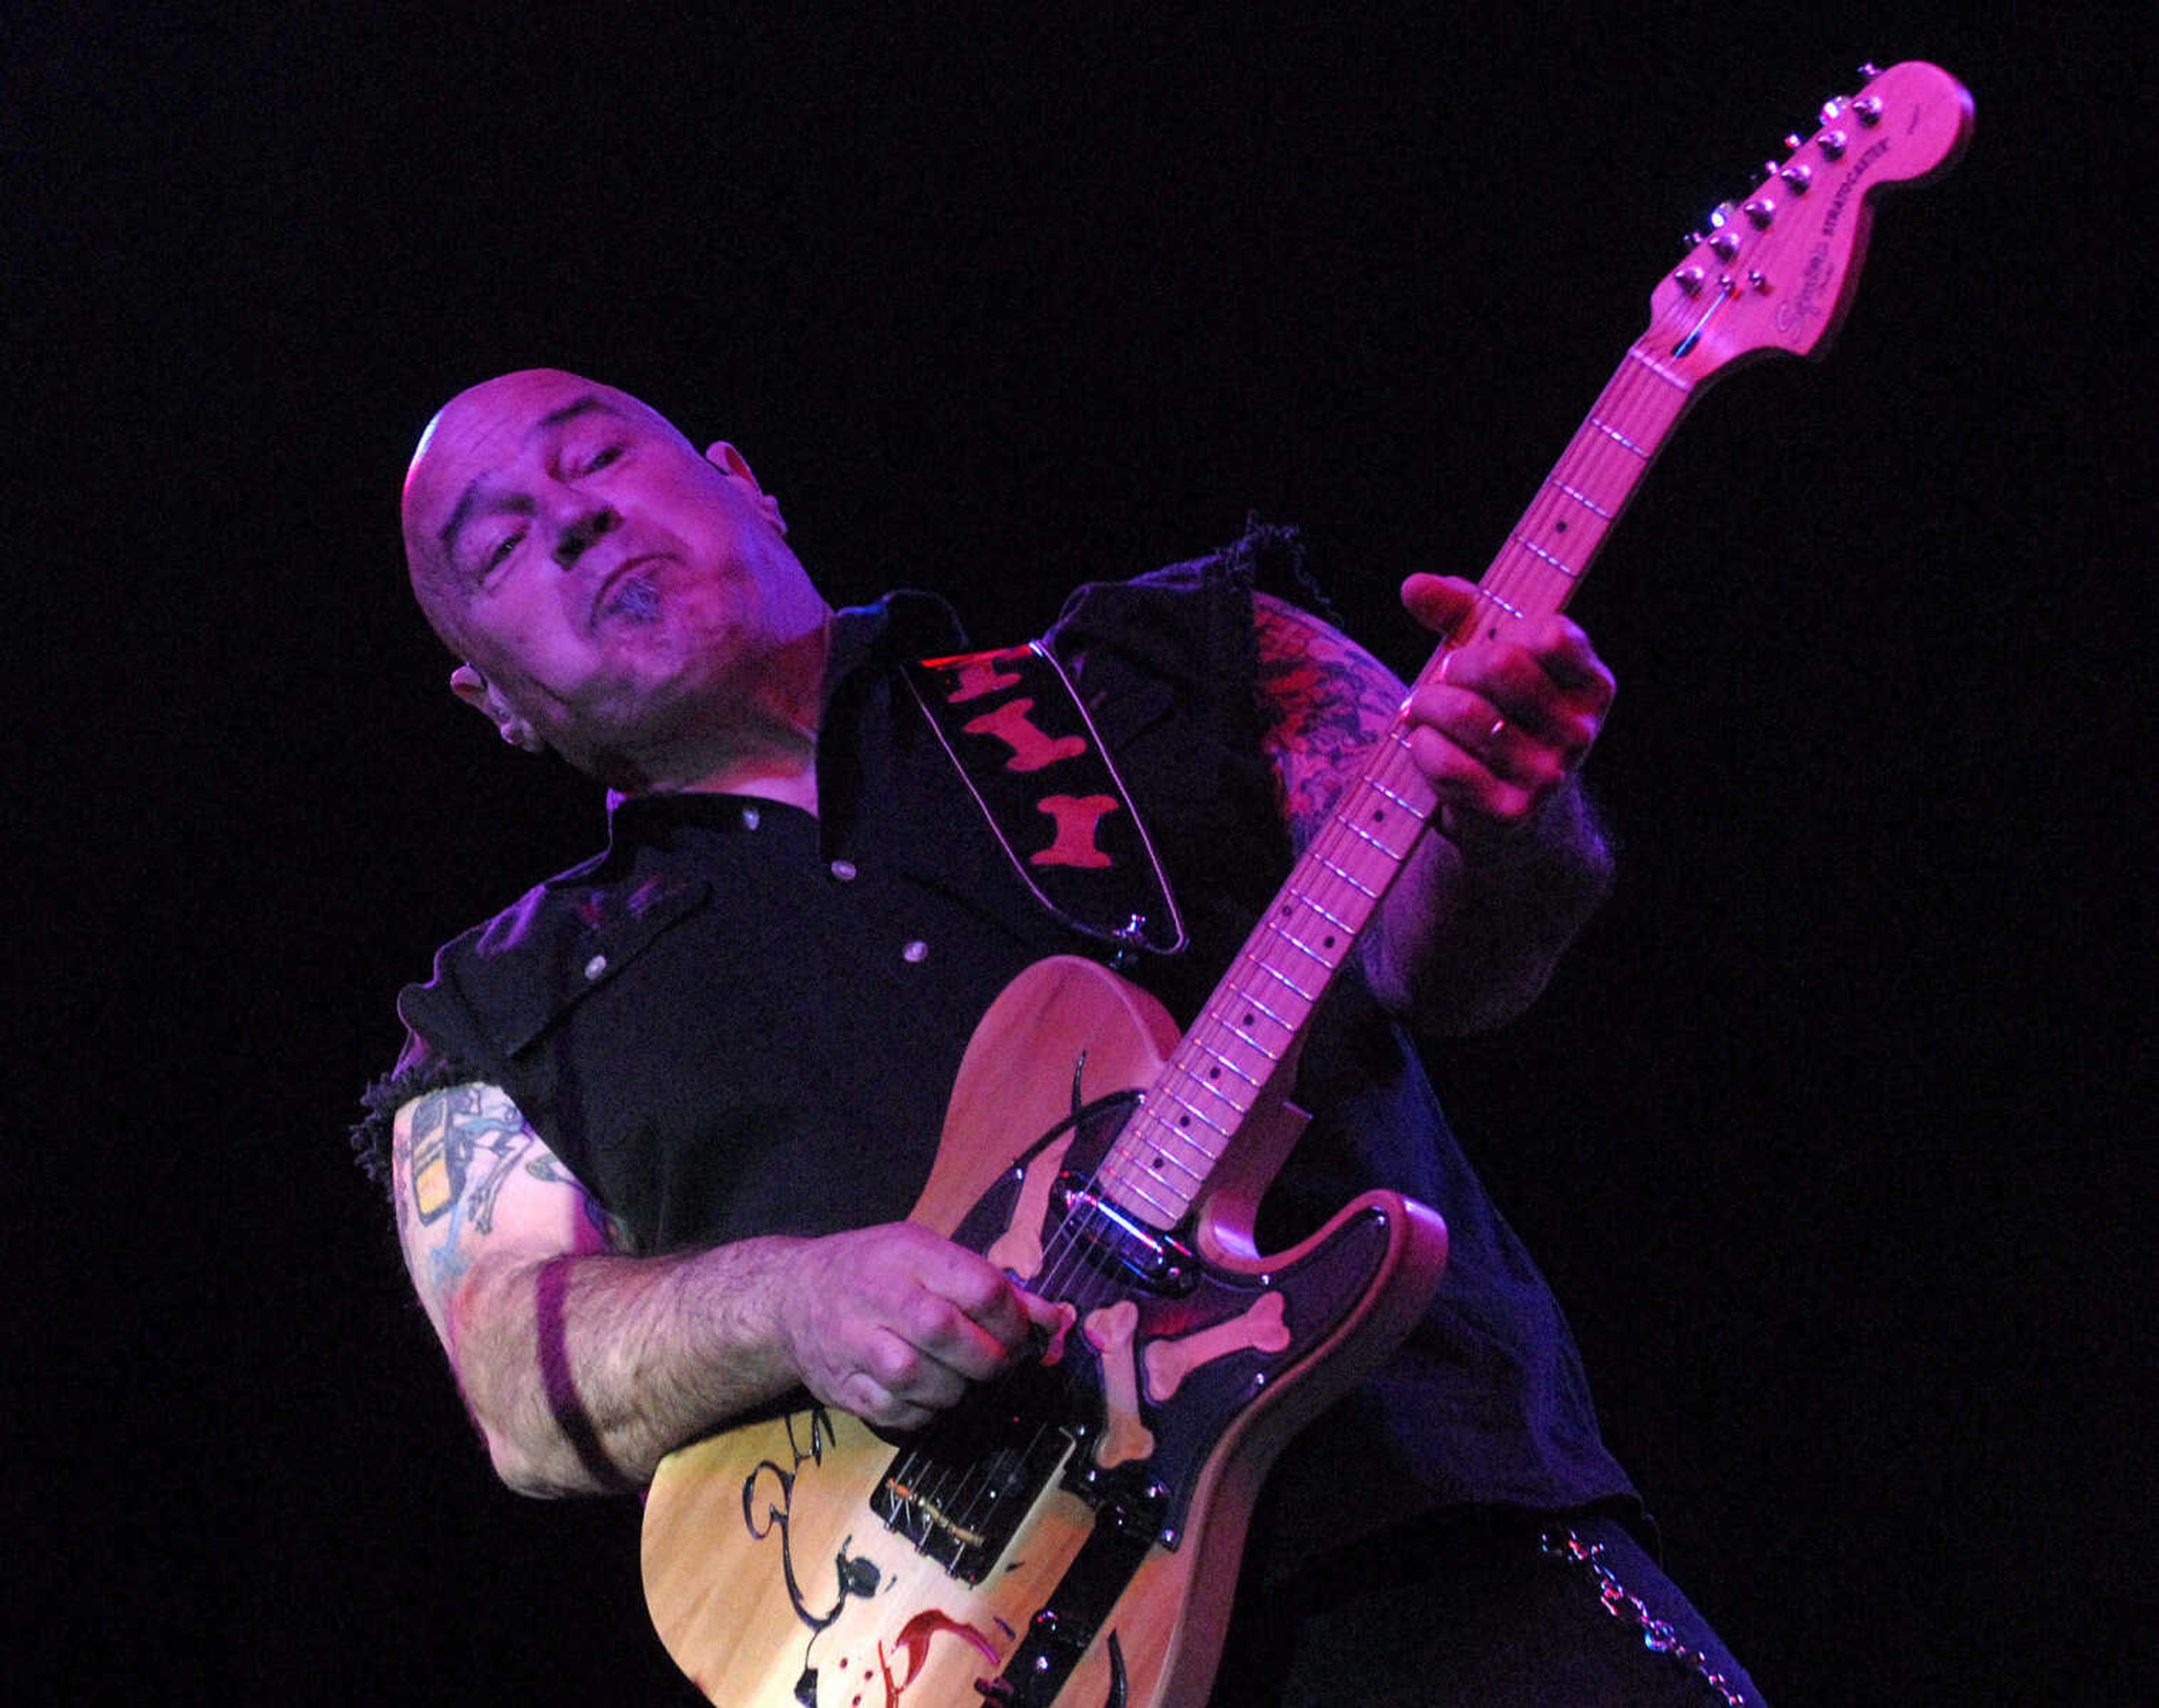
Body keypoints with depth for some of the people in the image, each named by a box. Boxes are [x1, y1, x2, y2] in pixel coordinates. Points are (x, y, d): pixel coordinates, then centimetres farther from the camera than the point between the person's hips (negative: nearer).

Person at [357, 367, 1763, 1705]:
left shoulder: (1172, 663, 20)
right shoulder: (500, 1016, 21)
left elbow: (1429, 945, 8)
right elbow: (522, 1390, 8)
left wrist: (1508, 831, -16)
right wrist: (788, 1301, -13)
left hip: (1428, 1533, 0)